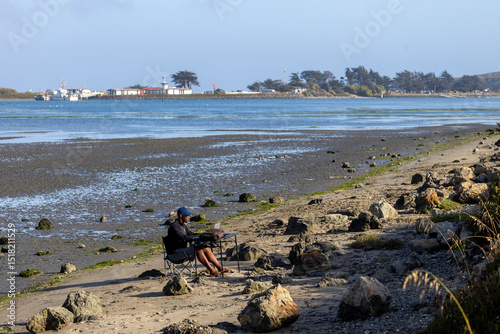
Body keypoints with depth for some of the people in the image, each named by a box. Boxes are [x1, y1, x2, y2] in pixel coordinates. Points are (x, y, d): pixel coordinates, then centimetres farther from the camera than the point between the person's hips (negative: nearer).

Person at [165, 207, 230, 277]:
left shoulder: (182, 225, 14)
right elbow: (183, 238, -29)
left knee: (206, 248, -2)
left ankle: (220, 268, -2)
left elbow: (190, 234, 23)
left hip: (182, 251, 10)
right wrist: (199, 237, -28)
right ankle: (212, 271, -29)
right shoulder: (174, 226, -17)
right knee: (197, 249, -29)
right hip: (174, 254, -10)